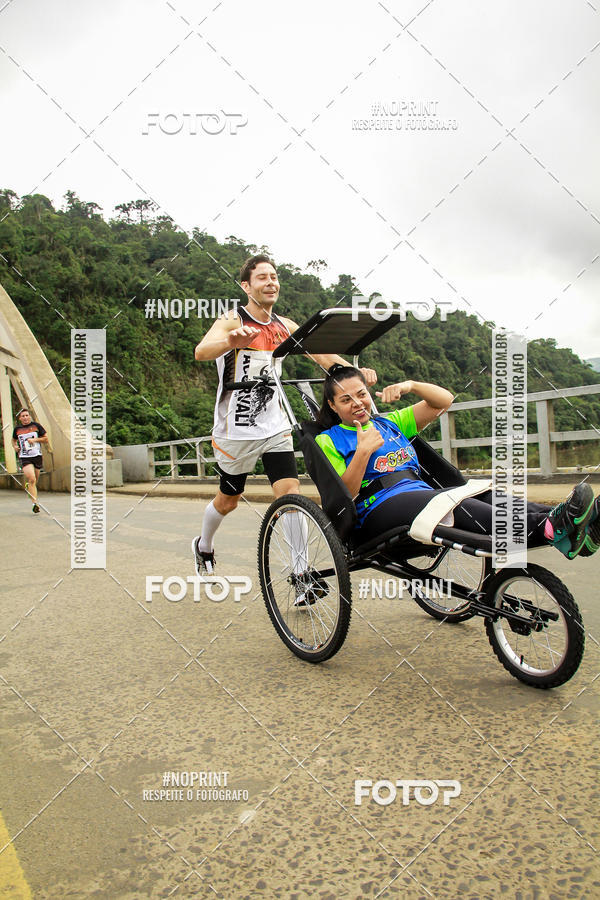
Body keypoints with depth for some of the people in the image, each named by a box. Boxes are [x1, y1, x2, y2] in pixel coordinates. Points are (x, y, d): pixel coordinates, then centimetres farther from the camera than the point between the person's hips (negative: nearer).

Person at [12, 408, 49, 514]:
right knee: (32, 479, -18)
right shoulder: (17, 429, 7)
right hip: (24, 457, -1)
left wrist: (35, 439, -9)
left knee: (34, 481, 10)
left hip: (37, 456, 1)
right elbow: (14, 440, 26)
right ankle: (35, 503, -18)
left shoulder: (36, 425, 2)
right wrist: (15, 446, 5)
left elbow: (46, 439, 6)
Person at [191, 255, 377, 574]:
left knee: (291, 493, -8)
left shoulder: (284, 326, 6)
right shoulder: (233, 321, -12)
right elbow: (201, 351, -30)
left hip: (274, 426, 4)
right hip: (236, 430, -4)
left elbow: (320, 353, -4)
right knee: (227, 500, 11)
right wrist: (232, 341, -53)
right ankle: (203, 546, 40)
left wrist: (355, 371, -23)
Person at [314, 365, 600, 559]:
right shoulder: (329, 441, 10)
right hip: (379, 510, -7)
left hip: (424, 494, 7)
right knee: (454, 504, -34)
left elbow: (444, 400, 19)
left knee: (486, 496, -21)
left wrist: (410, 385, 2)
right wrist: (363, 451, -14)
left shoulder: (389, 423, 26)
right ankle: (550, 530, -53)